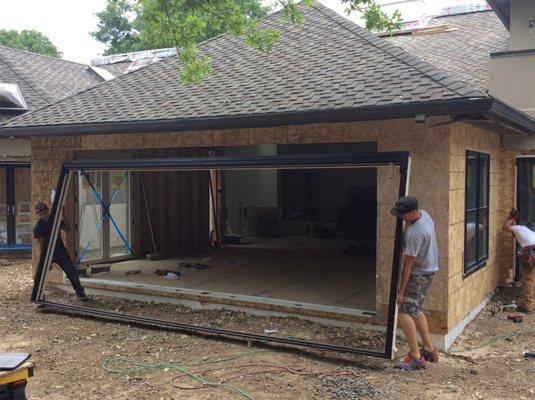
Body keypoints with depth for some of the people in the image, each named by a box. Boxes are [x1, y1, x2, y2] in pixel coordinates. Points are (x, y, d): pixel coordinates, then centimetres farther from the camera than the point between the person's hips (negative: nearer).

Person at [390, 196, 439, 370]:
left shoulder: (415, 233, -29)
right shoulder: (424, 214, -1)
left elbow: (408, 264, -24)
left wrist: (401, 291, -18)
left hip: (419, 274, -10)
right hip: (428, 269, 10)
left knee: (405, 313, -12)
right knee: (416, 311, 19)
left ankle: (415, 357, -11)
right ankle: (429, 349, 28)